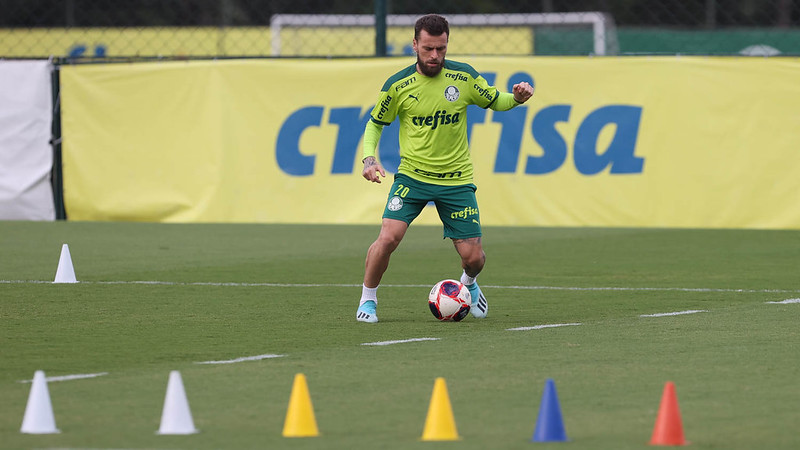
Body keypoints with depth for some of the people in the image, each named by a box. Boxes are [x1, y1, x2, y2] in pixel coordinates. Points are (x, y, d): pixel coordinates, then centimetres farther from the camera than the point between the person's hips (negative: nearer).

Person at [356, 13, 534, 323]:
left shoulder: (464, 77, -5)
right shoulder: (398, 85, -8)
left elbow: (494, 101, 11)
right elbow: (376, 122, 6)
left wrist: (516, 98, -11)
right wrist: (369, 157, -10)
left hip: (456, 179, 1)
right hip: (412, 177, -1)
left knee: (473, 257, -1)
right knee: (388, 237, -22)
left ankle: (468, 283, 37)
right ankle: (368, 300, 2)